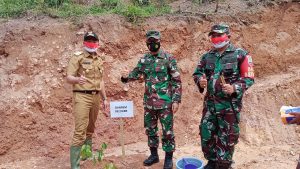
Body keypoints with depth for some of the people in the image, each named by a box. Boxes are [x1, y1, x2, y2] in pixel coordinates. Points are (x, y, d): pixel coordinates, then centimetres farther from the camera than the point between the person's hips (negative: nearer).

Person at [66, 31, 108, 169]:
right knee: (80, 131, -9)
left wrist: (104, 98, 18)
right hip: (82, 97, -6)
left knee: (90, 128, 17)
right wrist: (77, 79, -35)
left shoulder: (99, 59, 14)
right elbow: (68, 78, -12)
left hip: (95, 97, 6)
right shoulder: (77, 57, -5)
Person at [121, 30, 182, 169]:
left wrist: (176, 100, -12)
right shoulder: (144, 60, 7)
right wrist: (126, 78, -9)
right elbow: (136, 73, 14)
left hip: (165, 102, -4)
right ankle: (154, 154, 33)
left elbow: (177, 81, -6)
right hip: (149, 102, 5)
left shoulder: (168, 58, -6)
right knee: (150, 130, 15)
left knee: (167, 131, 4)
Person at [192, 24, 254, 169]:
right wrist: (200, 80, -9)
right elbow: (197, 73, 14)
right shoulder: (207, 56, 9)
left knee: (226, 138, 6)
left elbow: (249, 78, -7)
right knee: (206, 134, 13)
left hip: (229, 105, -4)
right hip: (209, 103, 5)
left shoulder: (240, 55, -5)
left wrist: (235, 88, -23)